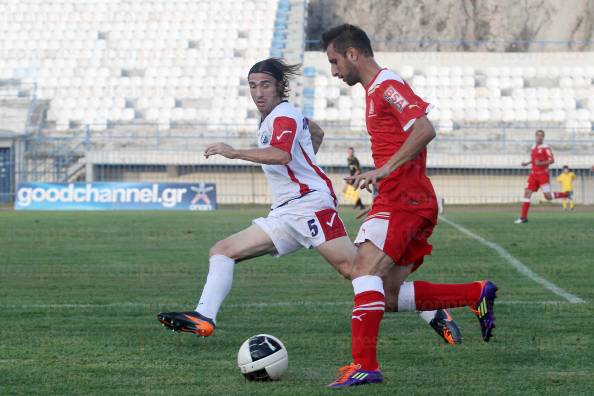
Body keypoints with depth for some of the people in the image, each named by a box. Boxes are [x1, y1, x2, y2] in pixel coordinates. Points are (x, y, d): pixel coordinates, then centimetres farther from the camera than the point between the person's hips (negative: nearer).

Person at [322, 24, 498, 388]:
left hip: (403, 197, -10)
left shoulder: (386, 85, -8)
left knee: (365, 269, -21)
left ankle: (365, 364, -28)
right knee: (389, 295, 6)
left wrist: (385, 169, -27)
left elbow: (425, 129, -21)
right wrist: (374, 176, 25)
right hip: (417, 201, 10)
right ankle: (477, 294, 10)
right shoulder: (376, 89, 23)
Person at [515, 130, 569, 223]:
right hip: (533, 174, 6)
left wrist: (541, 163, -25)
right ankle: (523, 217, -3)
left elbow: (552, 160, -13)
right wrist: (527, 163, 16)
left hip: (543, 174, -6)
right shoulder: (533, 147, 13)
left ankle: (567, 194, 17)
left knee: (548, 197, -8)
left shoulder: (545, 147, -9)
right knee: (527, 193, -4)